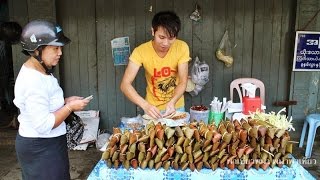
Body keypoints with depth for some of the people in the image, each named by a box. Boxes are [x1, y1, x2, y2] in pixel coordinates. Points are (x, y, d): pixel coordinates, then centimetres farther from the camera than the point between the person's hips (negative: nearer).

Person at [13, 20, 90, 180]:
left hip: (46, 143, 10)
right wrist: (70, 107, -19)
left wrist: (65, 101, 2)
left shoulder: (39, 71, 4)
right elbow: (43, 124, -28)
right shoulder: (33, 81, -27)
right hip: (40, 148, -10)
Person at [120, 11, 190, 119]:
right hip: (152, 107, -1)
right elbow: (125, 84, -24)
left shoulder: (182, 47, -17)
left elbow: (183, 82, -15)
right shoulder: (141, 51, -20)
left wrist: (172, 102, -33)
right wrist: (145, 105, -38)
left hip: (177, 106, 1)